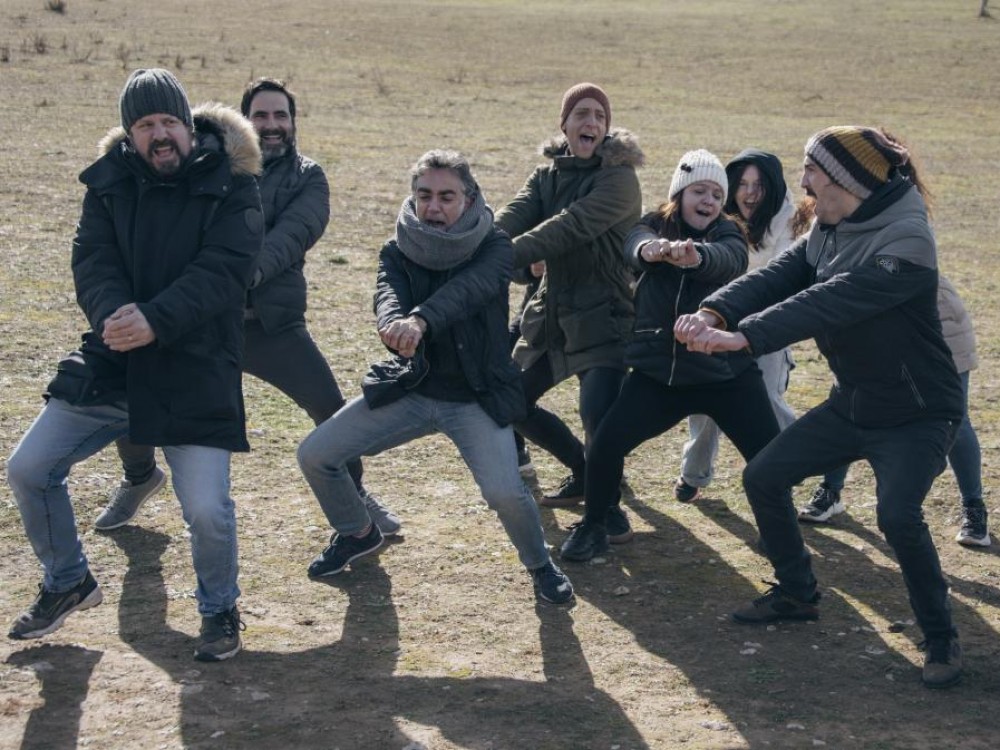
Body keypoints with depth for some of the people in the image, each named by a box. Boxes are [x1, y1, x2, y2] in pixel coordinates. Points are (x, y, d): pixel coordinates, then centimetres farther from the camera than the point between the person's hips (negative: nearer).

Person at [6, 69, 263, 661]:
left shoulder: (231, 186, -6)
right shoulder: (110, 183, 5)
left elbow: (221, 272, -18)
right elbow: (92, 261, -6)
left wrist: (155, 320, -31)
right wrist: (112, 316, -28)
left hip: (198, 373, -4)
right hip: (113, 363, 4)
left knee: (207, 508, -13)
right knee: (29, 469, 3)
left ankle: (220, 610, 18)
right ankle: (69, 583, 28)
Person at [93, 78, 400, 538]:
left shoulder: (307, 178, 3)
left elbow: (296, 230, -16)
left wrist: (254, 268, -35)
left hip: (271, 322, -1)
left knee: (330, 407, -10)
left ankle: (353, 492, 19)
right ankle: (140, 477, 30)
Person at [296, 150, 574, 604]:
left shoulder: (492, 247, -12)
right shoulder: (398, 250, -3)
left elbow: (467, 289, -34)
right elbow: (388, 295, -24)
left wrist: (421, 320, -55)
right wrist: (394, 326, -50)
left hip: (476, 397, -4)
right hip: (411, 387, 4)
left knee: (505, 491, -26)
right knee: (315, 455, -1)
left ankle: (540, 566, 7)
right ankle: (358, 533, 29)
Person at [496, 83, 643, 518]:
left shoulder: (619, 178, -12)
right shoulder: (547, 176, 8)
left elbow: (571, 227, -26)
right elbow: (512, 217, -10)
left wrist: (506, 258, -36)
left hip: (603, 316, -7)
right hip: (552, 313, 7)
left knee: (597, 413, -22)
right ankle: (583, 471, 32)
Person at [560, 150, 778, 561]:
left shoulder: (728, 235, -2)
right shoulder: (655, 226, 2)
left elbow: (726, 260, -27)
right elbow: (635, 244, -23)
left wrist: (693, 255, -52)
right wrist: (651, 248, -50)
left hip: (727, 373, -1)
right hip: (659, 371, 1)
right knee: (606, 444, -10)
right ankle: (594, 526, 14)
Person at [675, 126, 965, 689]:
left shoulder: (905, 240, -26)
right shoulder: (829, 231, 1)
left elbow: (830, 302, -36)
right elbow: (777, 277, -11)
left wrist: (741, 337, -44)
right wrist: (714, 314, -30)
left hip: (918, 415, -8)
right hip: (852, 404, 8)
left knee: (898, 516, -27)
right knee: (763, 476, 7)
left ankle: (943, 641, -5)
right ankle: (797, 594, 27)